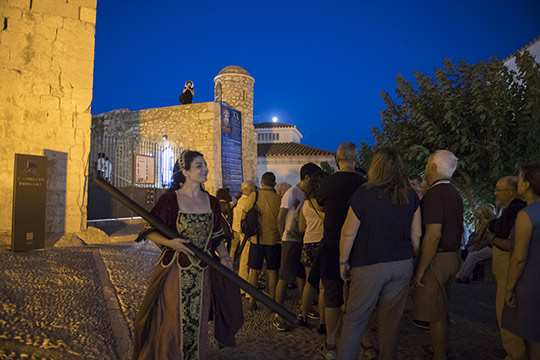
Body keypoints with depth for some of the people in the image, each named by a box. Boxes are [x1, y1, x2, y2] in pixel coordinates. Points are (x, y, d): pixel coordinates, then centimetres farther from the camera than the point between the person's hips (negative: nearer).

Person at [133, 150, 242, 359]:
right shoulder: (170, 199, -8)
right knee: (172, 325, 7)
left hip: (202, 275, 4)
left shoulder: (212, 202, 5)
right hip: (175, 274, -3)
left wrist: (224, 257, -4)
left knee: (197, 326, 14)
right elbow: (149, 232, -4)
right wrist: (170, 243, -21)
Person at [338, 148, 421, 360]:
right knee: (391, 320, 14)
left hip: (370, 266, -4)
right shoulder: (411, 197, 2)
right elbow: (416, 235, 8)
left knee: (354, 319, 5)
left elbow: (348, 233, -9)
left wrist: (343, 262, 2)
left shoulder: (364, 194, -11)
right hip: (402, 265, 5)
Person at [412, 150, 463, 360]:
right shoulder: (454, 194, 11)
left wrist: (420, 270, -21)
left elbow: (434, 235, -25)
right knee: (441, 311, 22)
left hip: (437, 259, -10)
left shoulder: (434, 194, -19)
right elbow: (459, 229, 19)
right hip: (453, 257, 10)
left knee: (436, 315, 1)